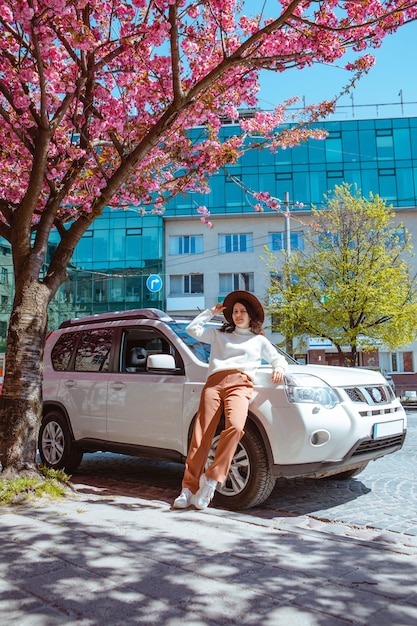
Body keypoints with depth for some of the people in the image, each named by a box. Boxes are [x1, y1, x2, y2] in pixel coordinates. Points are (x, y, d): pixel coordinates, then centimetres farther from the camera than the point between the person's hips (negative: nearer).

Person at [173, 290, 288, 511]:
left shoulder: (259, 340, 29)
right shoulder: (219, 335, 30)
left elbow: (278, 358, 27)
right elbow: (192, 328, 26)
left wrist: (279, 367, 5)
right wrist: (211, 311, 27)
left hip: (240, 385, -1)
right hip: (214, 382, 1)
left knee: (235, 427, -30)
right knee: (201, 434, -13)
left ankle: (211, 480, -22)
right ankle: (189, 488, -12)